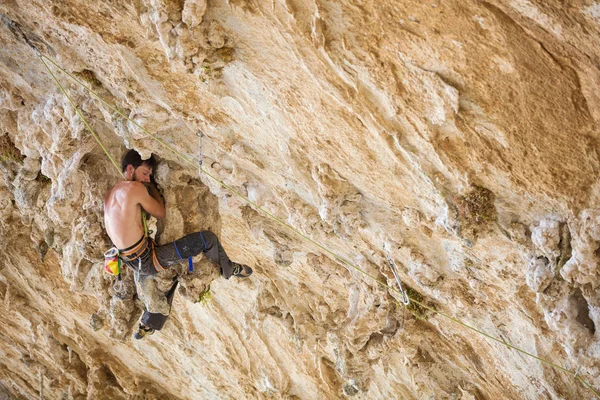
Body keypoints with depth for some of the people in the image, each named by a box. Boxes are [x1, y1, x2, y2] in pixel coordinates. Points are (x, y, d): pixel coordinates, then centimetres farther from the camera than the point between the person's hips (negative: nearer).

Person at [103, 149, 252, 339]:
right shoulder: (135, 188, -16)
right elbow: (160, 213, -4)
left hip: (134, 263, 9)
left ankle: (148, 325, 42)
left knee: (171, 277, 38)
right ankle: (229, 269, 22)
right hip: (149, 258, -9)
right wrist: (152, 187, 9)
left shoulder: (110, 193, 10)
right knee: (207, 238, -6)